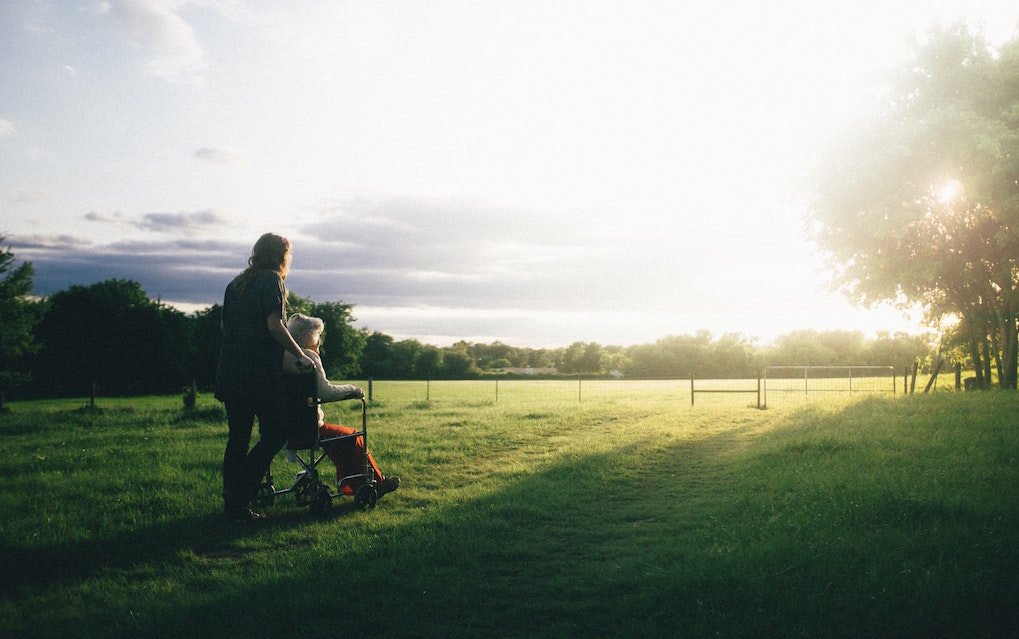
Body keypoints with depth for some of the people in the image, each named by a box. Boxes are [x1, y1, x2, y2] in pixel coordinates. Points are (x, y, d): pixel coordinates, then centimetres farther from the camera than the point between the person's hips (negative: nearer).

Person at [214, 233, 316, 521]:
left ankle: (233, 504, 14)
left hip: (229, 370, 8)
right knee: (275, 433, 0)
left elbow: (224, 325, 21)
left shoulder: (235, 284, 17)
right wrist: (300, 355, -7)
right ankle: (239, 495, -9)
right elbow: (274, 325, -14)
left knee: (237, 437, 12)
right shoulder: (271, 280, -5)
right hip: (260, 371, -8)